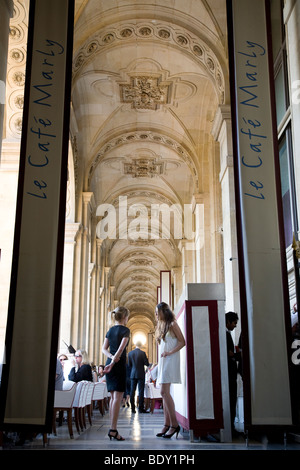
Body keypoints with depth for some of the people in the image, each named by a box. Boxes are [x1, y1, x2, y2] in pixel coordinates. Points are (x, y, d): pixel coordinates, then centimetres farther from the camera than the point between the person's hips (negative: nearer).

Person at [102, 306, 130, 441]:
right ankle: (113, 429, -12)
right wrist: (113, 361, -17)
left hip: (109, 364, 7)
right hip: (119, 364, -7)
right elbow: (121, 348, -16)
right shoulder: (125, 330, -5)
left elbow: (104, 349, 10)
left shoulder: (110, 330, 15)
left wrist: (111, 357, -4)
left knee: (113, 397, 10)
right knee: (118, 397, -8)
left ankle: (112, 429, 11)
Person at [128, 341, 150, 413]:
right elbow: (147, 364, -7)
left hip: (133, 374, 3)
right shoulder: (142, 353, -10)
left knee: (132, 391, 6)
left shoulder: (130, 353, 2)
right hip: (141, 374, -3)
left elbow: (129, 364, 7)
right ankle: (140, 408, -4)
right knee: (141, 391, -1)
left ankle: (133, 408, 6)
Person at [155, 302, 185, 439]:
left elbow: (182, 342, -11)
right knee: (164, 393, 6)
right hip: (162, 361, 9)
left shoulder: (172, 324, -6)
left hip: (170, 360, -9)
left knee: (164, 391, -14)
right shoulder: (161, 326, 19)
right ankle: (167, 425, 8)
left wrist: (170, 352, -20)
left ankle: (174, 424, -10)